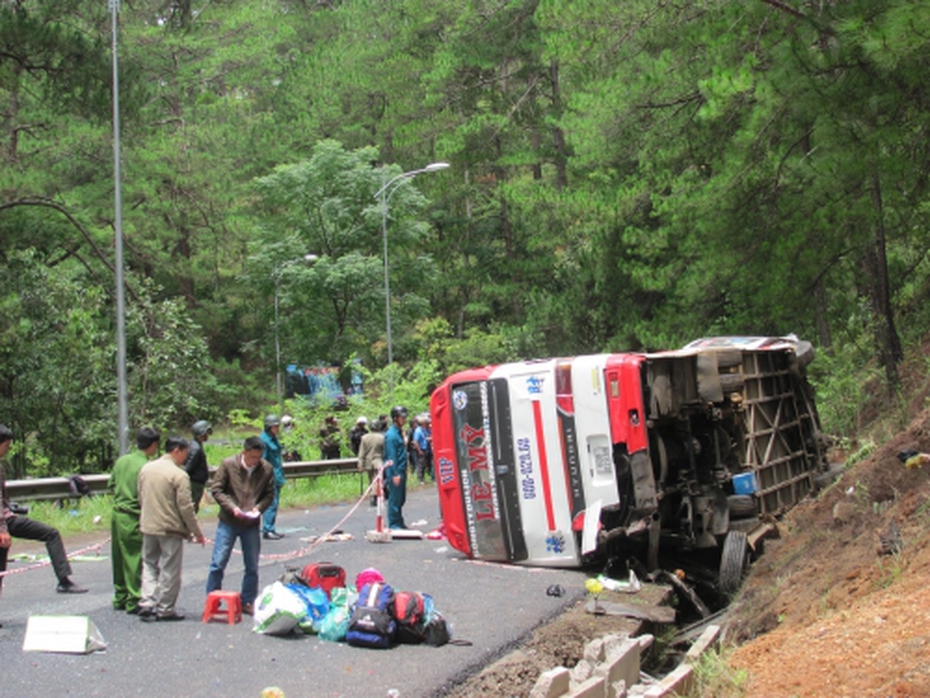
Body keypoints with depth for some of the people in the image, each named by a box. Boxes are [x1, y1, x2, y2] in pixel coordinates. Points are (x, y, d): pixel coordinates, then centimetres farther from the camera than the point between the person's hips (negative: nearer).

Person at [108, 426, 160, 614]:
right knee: (135, 561, 1)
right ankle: (133, 602, 5)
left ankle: (120, 598, 26)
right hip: (133, 519, -8)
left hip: (117, 515, 8)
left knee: (119, 559, 16)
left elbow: (111, 485, 14)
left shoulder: (121, 461, 5)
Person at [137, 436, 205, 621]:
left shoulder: (146, 468, 4)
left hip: (148, 526, 6)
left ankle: (147, 604, 7)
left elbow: (141, 498, 12)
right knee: (169, 570, 5)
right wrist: (197, 533, -7)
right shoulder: (179, 475, -17)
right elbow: (185, 508, -16)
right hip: (170, 529, -6)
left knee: (149, 565, 16)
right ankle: (165, 609, 11)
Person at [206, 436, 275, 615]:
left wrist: (259, 508, -14)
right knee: (218, 563, 0)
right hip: (228, 522, -2)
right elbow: (215, 489, -6)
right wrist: (231, 507, -18)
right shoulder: (228, 464, -10)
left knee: (252, 567, 9)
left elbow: (270, 494, 4)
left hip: (251, 525, 2)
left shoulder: (267, 469, -4)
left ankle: (248, 602, 23)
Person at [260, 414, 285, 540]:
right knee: (272, 503, -9)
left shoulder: (273, 438, 14)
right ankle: (267, 531, -5)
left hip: (277, 476, 9)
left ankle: (271, 529, 16)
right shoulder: (264, 440, -14)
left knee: (274, 503, 11)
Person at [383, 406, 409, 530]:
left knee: (400, 499, 15)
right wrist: (395, 474, -20)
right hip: (395, 472, -9)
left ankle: (399, 523, 24)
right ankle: (393, 524, 3)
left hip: (401, 471, 9)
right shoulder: (391, 435, -15)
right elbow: (391, 456, -18)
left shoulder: (399, 432, 14)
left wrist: (403, 471, 18)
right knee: (394, 499, -3)